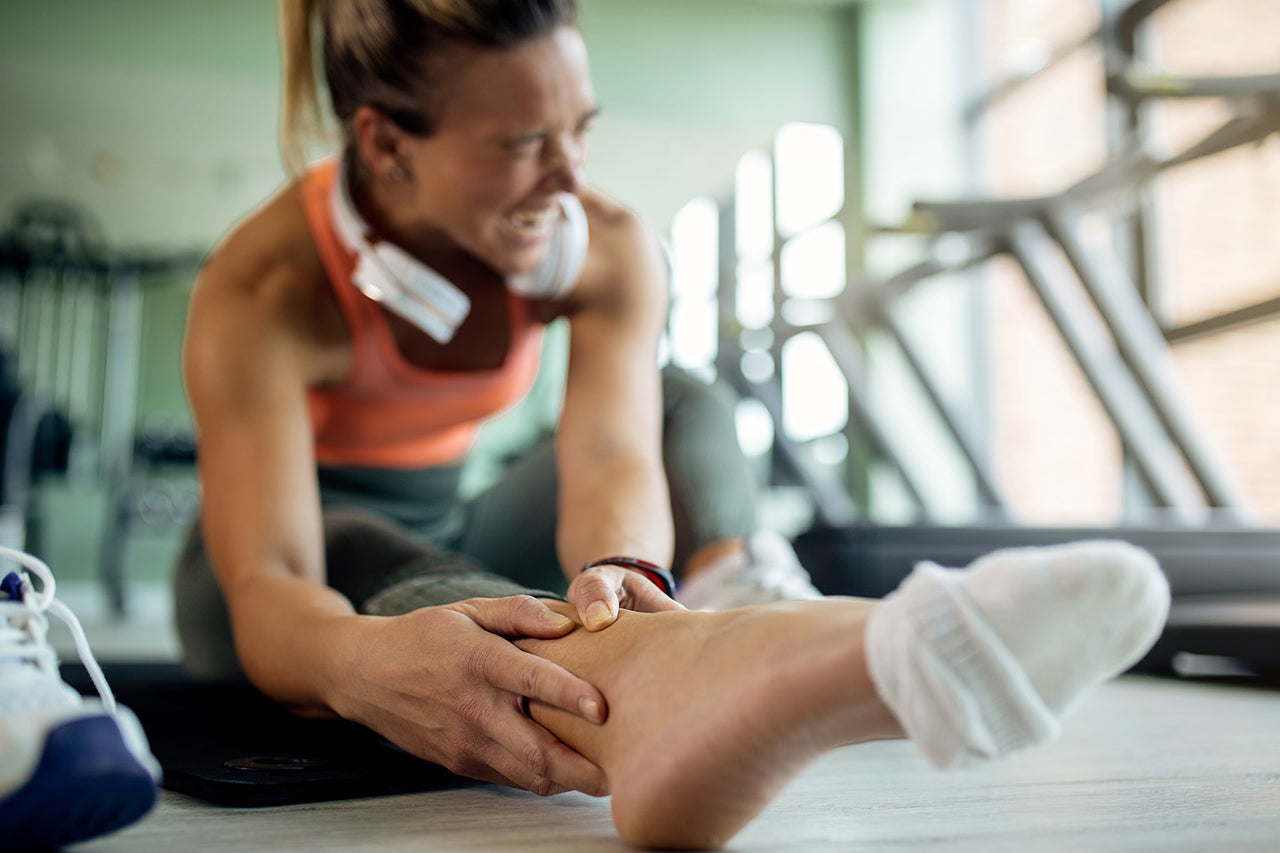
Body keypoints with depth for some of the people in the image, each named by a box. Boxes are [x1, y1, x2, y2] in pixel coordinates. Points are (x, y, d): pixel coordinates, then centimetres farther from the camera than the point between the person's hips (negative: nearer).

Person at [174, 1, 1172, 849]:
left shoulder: (608, 247, -18)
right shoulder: (259, 290, -28)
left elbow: (609, 457, -35)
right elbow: (266, 588, -41)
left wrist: (617, 569, -59)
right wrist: (369, 661, -64)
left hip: (449, 530, 5)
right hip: (322, 580, -4)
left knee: (676, 403, -13)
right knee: (368, 553, -40)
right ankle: (644, 694, -70)